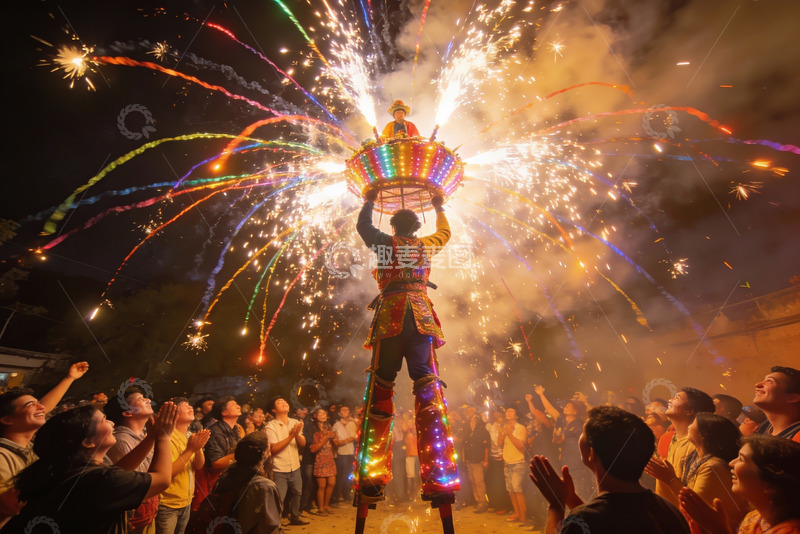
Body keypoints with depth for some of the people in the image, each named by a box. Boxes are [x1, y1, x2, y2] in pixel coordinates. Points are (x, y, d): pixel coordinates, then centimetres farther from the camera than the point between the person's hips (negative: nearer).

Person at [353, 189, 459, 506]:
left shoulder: (384, 242, 15)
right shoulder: (426, 244, 18)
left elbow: (362, 225, 34)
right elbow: (445, 233, 40)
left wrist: (369, 202, 50)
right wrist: (438, 208, 54)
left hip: (390, 316, -1)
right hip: (421, 316, 1)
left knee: (381, 390, 3)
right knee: (428, 388, -3)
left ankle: (372, 480, 3)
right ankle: (439, 480, -5)